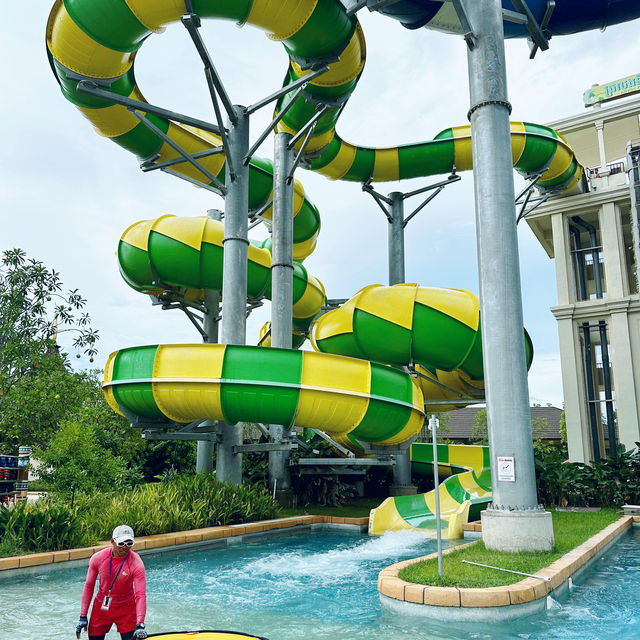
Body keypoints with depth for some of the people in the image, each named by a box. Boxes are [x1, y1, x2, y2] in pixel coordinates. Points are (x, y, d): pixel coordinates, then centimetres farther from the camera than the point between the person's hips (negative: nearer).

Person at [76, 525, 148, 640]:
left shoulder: (136, 564, -22)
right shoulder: (98, 558, -14)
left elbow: (141, 595, -25)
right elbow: (89, 586, -1)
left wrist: (140, 625, -36)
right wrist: (83, 617, -2)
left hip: (126, 609, -2)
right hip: (101, 608, 2)